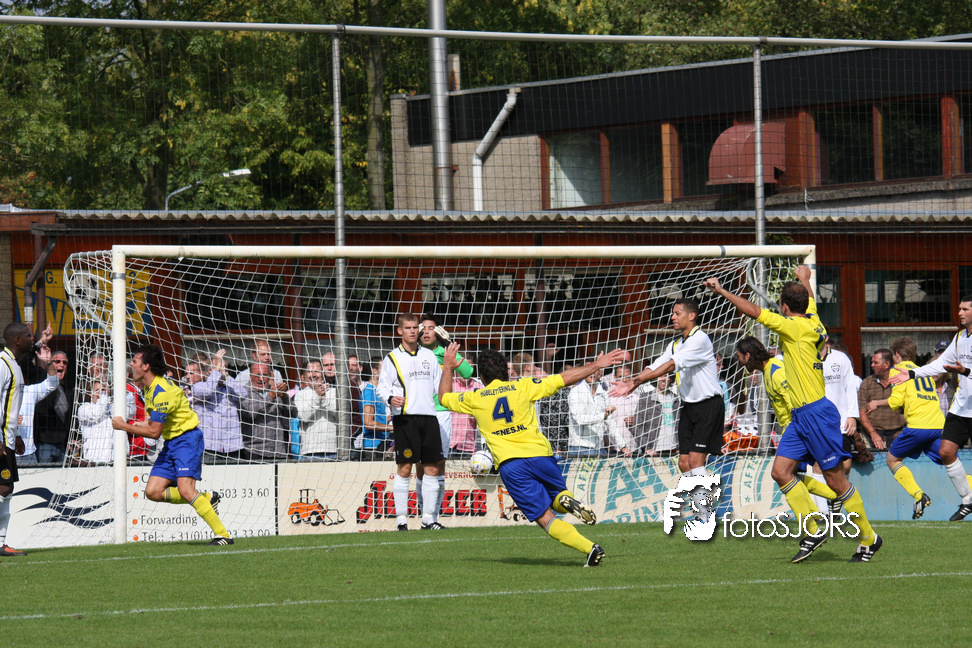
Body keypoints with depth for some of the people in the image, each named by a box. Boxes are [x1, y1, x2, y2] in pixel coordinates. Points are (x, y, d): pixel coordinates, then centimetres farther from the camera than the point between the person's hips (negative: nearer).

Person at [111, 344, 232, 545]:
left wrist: (124, 426, -13)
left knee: (185, 490, -22)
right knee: (153, 491, -2)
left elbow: (154, 432, -21)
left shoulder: (162, 391, -22)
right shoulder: (147, 387, 8)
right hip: (171, 441, 9)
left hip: (187, 438, -9)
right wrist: (146, 423, 8)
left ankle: (223, 535, -19)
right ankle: (207, 498, 11)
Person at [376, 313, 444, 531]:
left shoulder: (429, 356, 17)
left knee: (432, 468, 2)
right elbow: (382, 386, 1)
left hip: (428, 416, 4)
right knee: (404, 468, -7)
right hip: (405, 418, -4)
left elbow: (439, 385, 24)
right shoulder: (392, 358, 5)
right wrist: (391, 398, -18)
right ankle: (401, 519, -3)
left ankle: (428, 519, 8)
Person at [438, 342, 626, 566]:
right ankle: (568, 500, -14)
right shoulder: (522, 387, 9)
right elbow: (565, 378, 8)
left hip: (509, 464, -1)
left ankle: (590, 548, -23)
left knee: (545, 518, -2)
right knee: (559, 498, 24)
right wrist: (597, 365, 18)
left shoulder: (474, 399, 10)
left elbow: (444, 398, 30)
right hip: (539, 454, 1)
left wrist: (448, 367, 44)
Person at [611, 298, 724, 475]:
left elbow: (673, 364, -22)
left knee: (695, 460, -16)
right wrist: (630, 385, -9)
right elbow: (656, 366, 6)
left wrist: (642, 378, -25)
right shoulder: (676, 345, 14)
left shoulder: (700, 339, -14)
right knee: (684, 463, 3)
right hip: (688, 406, 9)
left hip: (708, 406, -9)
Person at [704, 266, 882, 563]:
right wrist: (803, 279, 54)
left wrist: (721, 291, -11)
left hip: (816, 413, -9)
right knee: (780, 470, 1)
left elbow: (754, 311, -18)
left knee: (835, 479, -3)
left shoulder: (796, 327, -14)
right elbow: (808, 299, 34)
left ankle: (869, 537, 7)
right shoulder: (811, 322, 10)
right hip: (800, 416, 9)